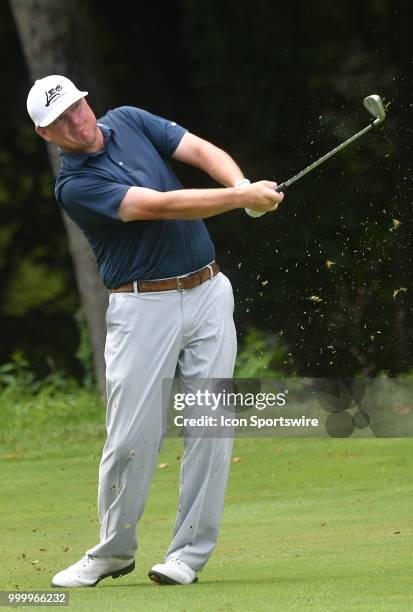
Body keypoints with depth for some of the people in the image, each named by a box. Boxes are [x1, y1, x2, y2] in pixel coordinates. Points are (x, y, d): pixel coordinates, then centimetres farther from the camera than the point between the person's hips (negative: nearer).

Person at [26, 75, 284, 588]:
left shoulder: (129, 122, 8)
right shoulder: (75, 186, -11)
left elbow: (203, 151, 1)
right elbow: (161, 206, -21)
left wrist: (243, 186, -19)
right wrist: (242, 199, -25)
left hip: (208, 291, 5)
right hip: (143, 308, -4)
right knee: (131, 437, -5)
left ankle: (190, 552, 5)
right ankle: (114, 551, 14)